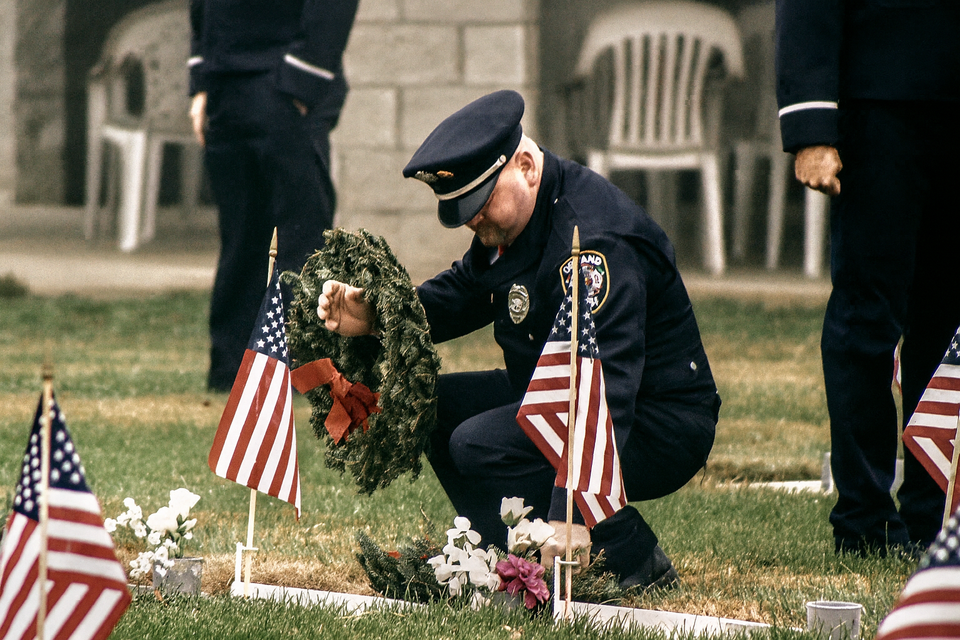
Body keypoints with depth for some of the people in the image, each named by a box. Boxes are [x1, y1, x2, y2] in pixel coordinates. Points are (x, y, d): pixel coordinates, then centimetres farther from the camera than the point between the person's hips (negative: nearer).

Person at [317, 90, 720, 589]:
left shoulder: (594, 239, -29)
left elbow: (604, 384, -36)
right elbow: (460, 293, 17)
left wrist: (570, 515, -44)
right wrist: (373, 316, -5)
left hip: (660, 427, -10)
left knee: (480, 444, -25)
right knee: (432, 404, 4)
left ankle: (635, 564, -13)